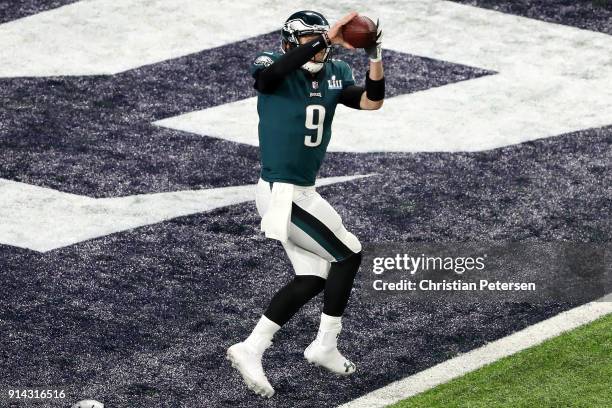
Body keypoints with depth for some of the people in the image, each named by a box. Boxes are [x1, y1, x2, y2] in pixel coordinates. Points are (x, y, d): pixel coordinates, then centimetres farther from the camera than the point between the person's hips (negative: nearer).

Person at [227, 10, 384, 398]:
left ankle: (251, 350, 12)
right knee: (349, 254, 1)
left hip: (302, 192, 8)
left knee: (312, 279, 10)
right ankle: (325, 347, 13)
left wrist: (375, 57, -19)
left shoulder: (334, 75, 6)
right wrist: (327, 37, -41)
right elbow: (274, 70, -38)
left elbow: (372, 101, -4)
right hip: (283, 194, -8)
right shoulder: (272, 69, -13)